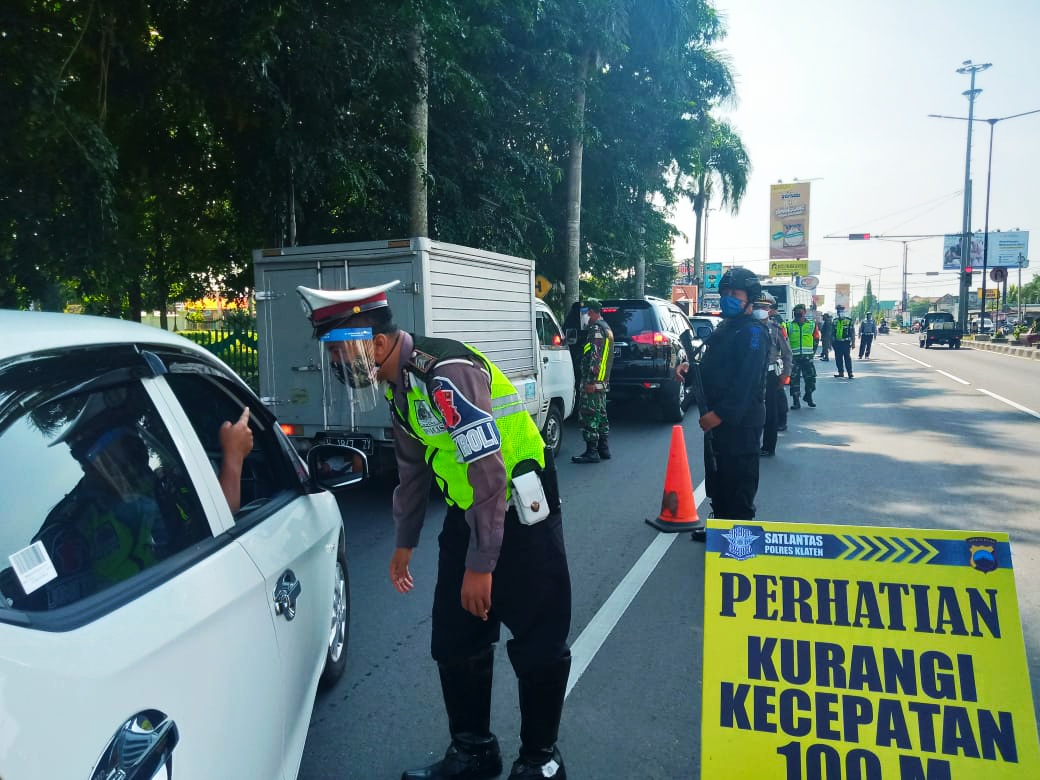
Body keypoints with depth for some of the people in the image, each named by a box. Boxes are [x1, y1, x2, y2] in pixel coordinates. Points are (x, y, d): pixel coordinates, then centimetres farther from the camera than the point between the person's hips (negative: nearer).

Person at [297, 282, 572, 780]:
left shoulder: (447, 373, -26)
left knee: (538, 646, 4)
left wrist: (481, 565, -22)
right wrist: (404, 542, 22)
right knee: (454, 641, 14)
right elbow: (413, 469, 16)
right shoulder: (399, 382, 3)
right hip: (467, 514, 9)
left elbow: (489, 473, -27)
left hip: (521, 516, -8)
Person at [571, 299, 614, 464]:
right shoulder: (606, 328, 20)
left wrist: (590, 381, -23)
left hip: (593, 382, -10)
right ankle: (603, 448, 21)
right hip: (603, 382, 10)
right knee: (600, 414, 15)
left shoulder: (597, 328, -13)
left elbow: (595, 357, -22)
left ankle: (591, 451, -6)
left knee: (588, 415, -8)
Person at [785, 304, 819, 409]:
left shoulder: (812, 325, 6)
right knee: (794, 379, 0)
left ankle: (808, 396, 27)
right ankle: (796, 401, 7)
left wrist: (812, 352, 4)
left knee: (811, 378, 3)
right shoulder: (789, 326, 1)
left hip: (808, 357, 1)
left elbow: (816, 340, 12)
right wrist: (789, 354, -3)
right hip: (794, 357, -1)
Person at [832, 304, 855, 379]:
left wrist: (853, 342, -6)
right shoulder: (835, 321, 10)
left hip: (846, 342, -4)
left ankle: (850, 372, 0)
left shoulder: (849, 320, -2)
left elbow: (852, 332, -2)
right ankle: (841, 372, 15)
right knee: (838, 358, 7)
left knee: (847, 358, -5)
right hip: (837, 343, 4)